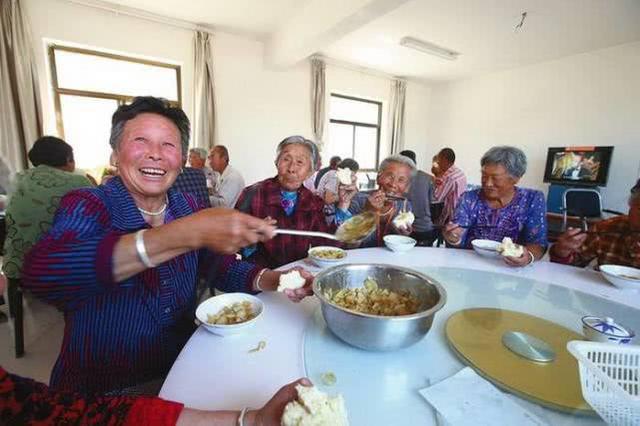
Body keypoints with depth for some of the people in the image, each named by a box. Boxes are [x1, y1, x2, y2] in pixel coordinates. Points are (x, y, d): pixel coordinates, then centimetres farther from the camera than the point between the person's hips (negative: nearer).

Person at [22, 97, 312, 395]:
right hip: (101, 389, -3)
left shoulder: (187, 206, -2)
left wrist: (271, 280, -18)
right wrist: (191, 233, -42)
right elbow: (40, 273, -33)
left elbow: (221, 265, 2)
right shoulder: (85, 206, -13)